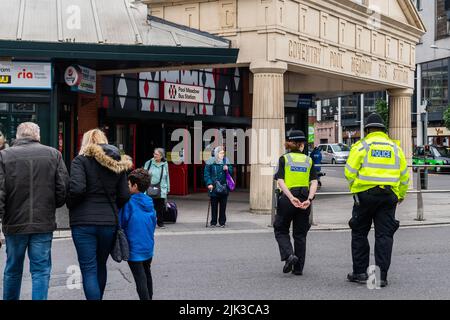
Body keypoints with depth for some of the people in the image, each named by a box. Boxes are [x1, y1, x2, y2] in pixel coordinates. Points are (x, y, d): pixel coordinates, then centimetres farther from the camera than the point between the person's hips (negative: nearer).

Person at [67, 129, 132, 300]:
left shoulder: (81, 160, -4)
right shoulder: (118, 163, 10)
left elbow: (77, 188, -18)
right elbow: (124, 196, 5)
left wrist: (70, 205, -1)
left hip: (84, 222, -4)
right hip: (109, 222, 5)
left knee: (89, 270, -1)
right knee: (101, 266, 21)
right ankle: (98, 296, 34)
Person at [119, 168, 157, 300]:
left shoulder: (129, 203, -16)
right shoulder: (149, 202, 3)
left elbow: (121, 223, -11)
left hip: (135, 248, -7)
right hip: (148, 246, 7)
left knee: (140, 279, -5)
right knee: (147, 274, 23)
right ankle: (149, 296, 35)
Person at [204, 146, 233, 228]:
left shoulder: (226, 161, 9)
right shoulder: (210, 162, -3)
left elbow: (231, 172, 14)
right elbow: (206, 174, -5)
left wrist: (227, 169, -8)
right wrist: (209, 183, -15)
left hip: (224, 187, 3)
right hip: (214, 187, -3)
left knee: (223, 206, 6)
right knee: (214, 206, 2)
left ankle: (222, 222, 14)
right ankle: (213, 222, 12)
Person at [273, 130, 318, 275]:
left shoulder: (284, 159, 1)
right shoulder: (308, 160, 8)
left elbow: (280, 181, -11)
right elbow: (314, 182, -4)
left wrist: (291, 198, -18)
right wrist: (309, 199, -12)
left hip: (287, 198, -2)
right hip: (305, 199, 3)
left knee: (281, 230, 13)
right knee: (300, 234, 12)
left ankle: (289, 255, -11)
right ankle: (298, 268, 13)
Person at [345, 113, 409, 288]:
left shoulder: (361, 145, -1)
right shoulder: (395, 147, 10)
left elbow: (350, 171, -6)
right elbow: (404, 175, 13)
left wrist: (354, 187, 12)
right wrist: (401, 195, 26)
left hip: (365, 195, -2)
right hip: (389, 195, 3)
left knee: (359, 233, 10)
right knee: (384, 235, 5)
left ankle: (360, 272, 12)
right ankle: (381, 275, 2)